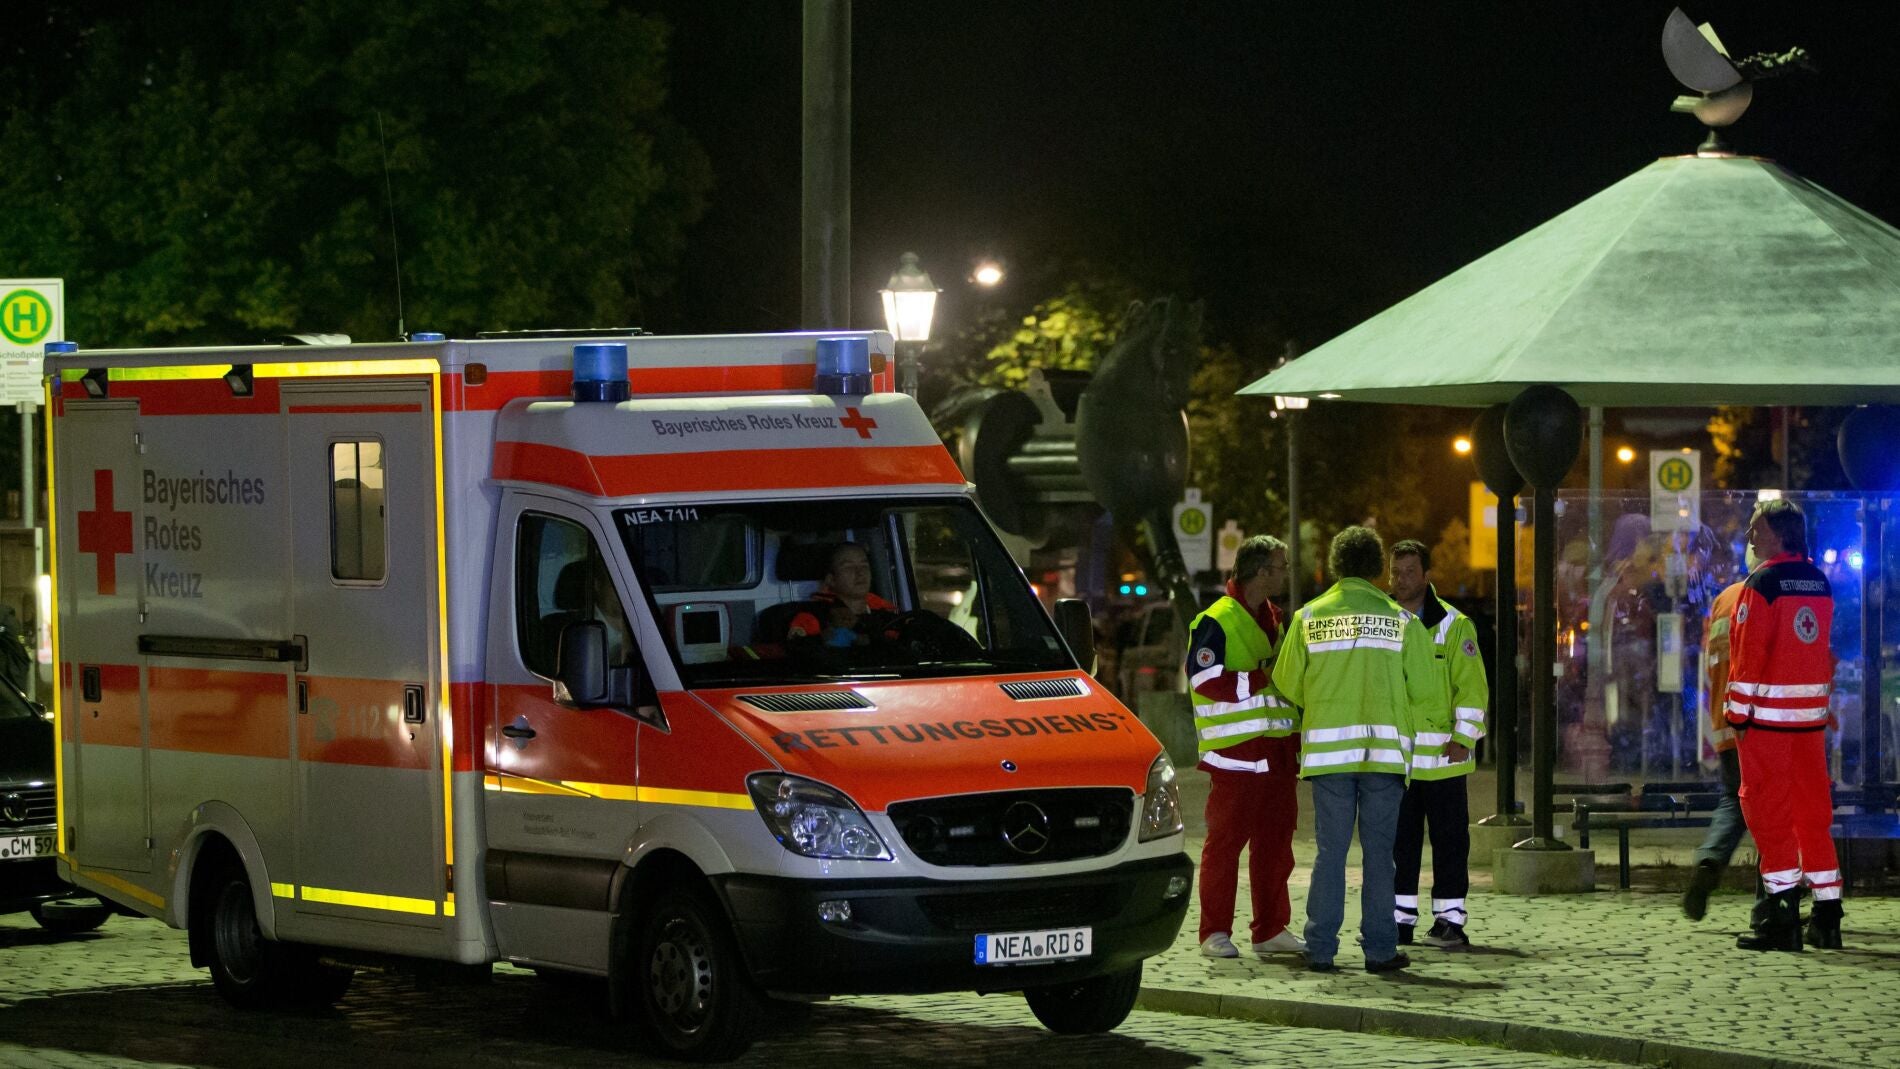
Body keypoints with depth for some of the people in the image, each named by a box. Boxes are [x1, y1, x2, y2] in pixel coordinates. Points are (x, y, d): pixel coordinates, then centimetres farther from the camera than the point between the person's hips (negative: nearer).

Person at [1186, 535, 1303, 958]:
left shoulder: (1274, 620, 19)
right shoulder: (1217, 621, -9)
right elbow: (1205, 681, -19)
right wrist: (1262, 677, -19)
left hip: (1276, 749, 8)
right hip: (1235, 750, -8)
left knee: (1275, 841, 9)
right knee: (1225, 840, -5)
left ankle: (1271, 929, 15)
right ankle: (1215, 932, -2)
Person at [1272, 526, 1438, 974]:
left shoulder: (1309, 617, 3)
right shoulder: (1401, 620, 1)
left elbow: (1287, 683, 5)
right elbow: (1423, 688, 0)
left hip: (1327, 747, 1)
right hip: (1384, 747, -1)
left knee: (1331, 849, 4)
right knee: (1378, 850, 4)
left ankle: (1321, 949, 2)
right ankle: (1380, 949, 4)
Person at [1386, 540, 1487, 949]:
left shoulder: (1453, 625, -2)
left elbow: (1471, 686, -4)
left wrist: (1463, 738, -11)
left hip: (1440, 755, -4)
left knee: (1449, 839, 0)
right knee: (1399, 840, 8)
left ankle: (1449, 919, 5)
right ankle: (1400, 918, 14)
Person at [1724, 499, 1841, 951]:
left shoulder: (1762, 584, -12)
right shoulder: (1820, 582, 10)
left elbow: (1750, 653, -13)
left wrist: (1738, 713, -9)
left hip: (1769, 712, -7)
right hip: (1812, 713, 7)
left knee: (1767, 810, -2)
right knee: (1813, 810, 11)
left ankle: (1783, 913, -7)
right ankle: (1827, 915, 12)